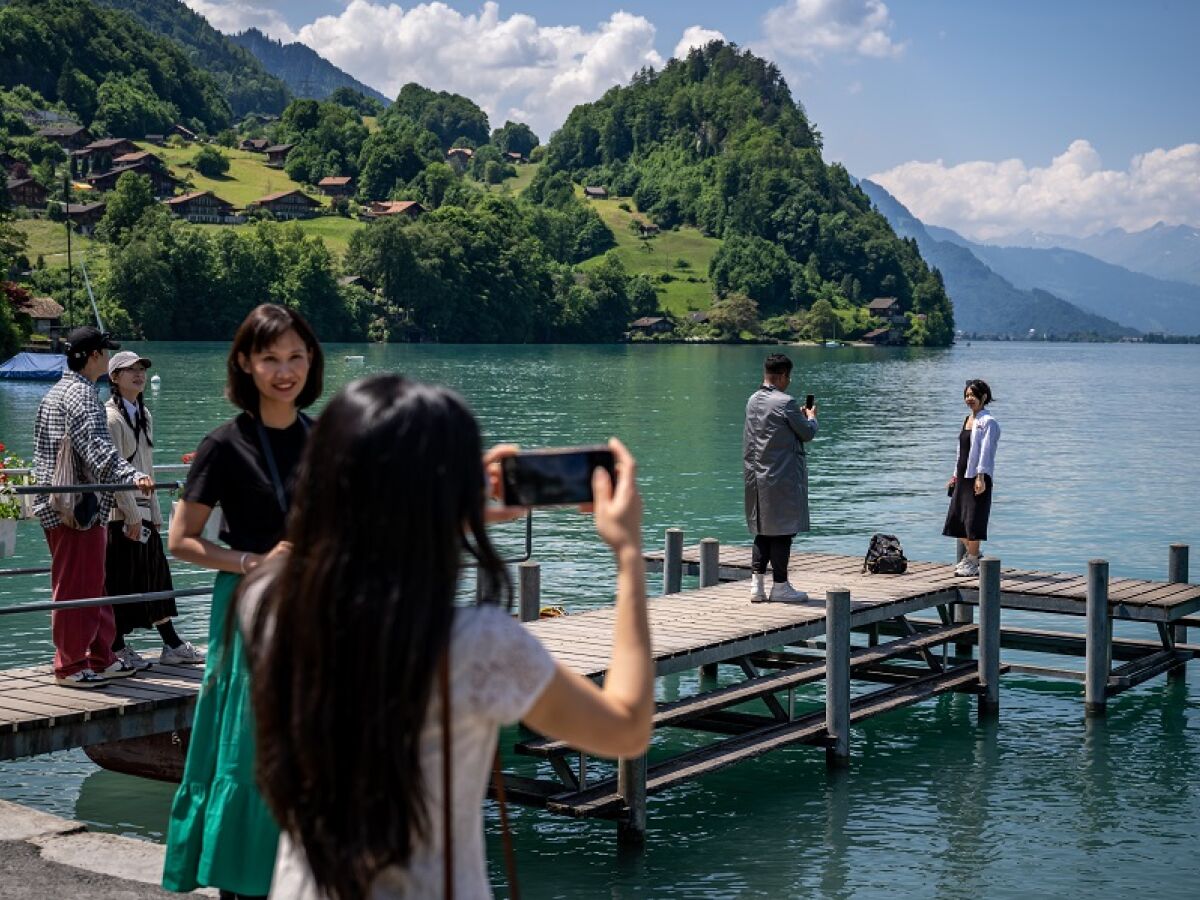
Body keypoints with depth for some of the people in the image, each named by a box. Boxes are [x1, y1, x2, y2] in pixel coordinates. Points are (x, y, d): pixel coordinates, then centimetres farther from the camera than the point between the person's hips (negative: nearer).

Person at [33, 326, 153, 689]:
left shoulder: (54, 393, 18)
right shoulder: (82, 396, -15)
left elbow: (42, 452, 29)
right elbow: (98, 449, -30)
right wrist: (133, 477, -42)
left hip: (57, 505, 11)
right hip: (80, 509, -11)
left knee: (93, 585, 16)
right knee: (77, 586, -4)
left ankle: (100, 658, 24)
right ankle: (70, 665, 3)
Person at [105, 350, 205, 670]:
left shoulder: (143, 415, 14)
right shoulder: (111, 416, -13)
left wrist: (154, 512, 14)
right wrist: (132, 516, -18)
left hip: (142, 511, 8)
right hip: (120, 512, -8)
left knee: (156, 574, 10)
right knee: (121, 580, -1)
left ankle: (172, 646, 16)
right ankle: (116, 649, 10)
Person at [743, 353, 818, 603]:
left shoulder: (753, 401, 8)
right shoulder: (786, 402, -16)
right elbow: (807, 433, -7)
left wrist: (799, 415, 23)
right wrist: (811, 417, 13)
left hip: (757, 476, 8)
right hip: (783, 477, -7)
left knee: (763, 529, 13)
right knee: (783, 530, 0)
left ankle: (756, 584, 9)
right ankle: (780, 586, 4)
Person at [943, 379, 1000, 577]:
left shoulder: (988, 422, -11)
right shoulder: (968, 419, 15)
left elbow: (986, 451, -17)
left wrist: (980, 477, -22)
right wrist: (956, 475, 20)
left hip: (977, 477, -9)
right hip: (963, 476, 9)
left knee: (973, 519, -4)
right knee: (956, 518, 13)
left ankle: (973, 562, 6)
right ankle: (971, 553, 31)